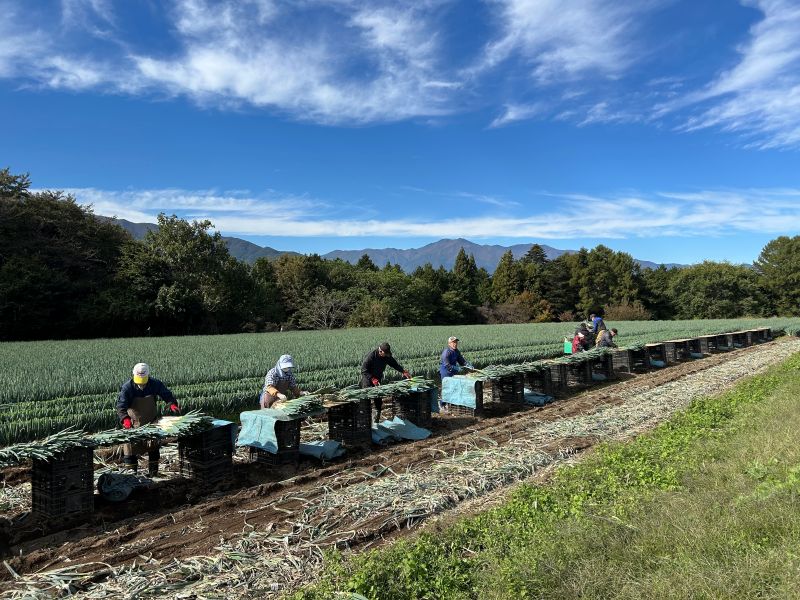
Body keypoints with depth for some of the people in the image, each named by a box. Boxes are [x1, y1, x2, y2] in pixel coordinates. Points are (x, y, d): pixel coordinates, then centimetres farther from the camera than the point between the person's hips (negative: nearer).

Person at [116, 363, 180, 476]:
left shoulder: (155, 384, -14)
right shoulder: (127, 387, -20)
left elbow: (167, 395, -5)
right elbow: (121, 406, -26)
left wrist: (172, 404, -26)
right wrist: (125, 419, -44)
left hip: (151, 422, 3)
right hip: (133, 424, -3)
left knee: (153, 447, 11)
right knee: (131, 447, -2)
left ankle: (153, 473, 25)